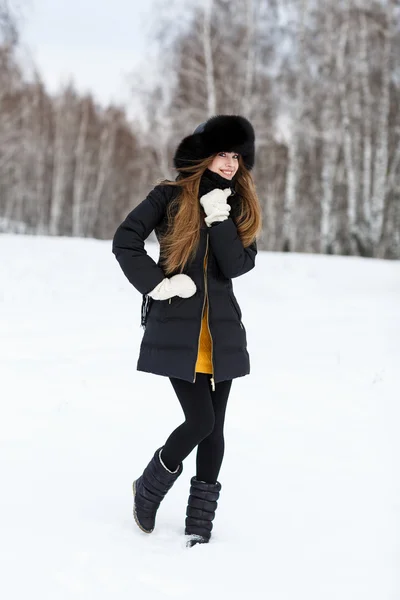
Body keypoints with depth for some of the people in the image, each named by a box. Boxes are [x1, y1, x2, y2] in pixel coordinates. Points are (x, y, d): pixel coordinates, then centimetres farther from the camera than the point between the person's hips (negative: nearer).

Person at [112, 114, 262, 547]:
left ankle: (200, 522, 17)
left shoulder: (240, 207, 8)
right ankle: (149, 487, 16)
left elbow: (239, 264, -6)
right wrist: (156, 284, -12)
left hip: (221, 331, 4)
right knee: (201, 420, -11)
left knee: (214, 427, 5)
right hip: (177, 328, -4)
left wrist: (218, 217, -15)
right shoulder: (169, 197, -3)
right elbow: (124, 241, -6)